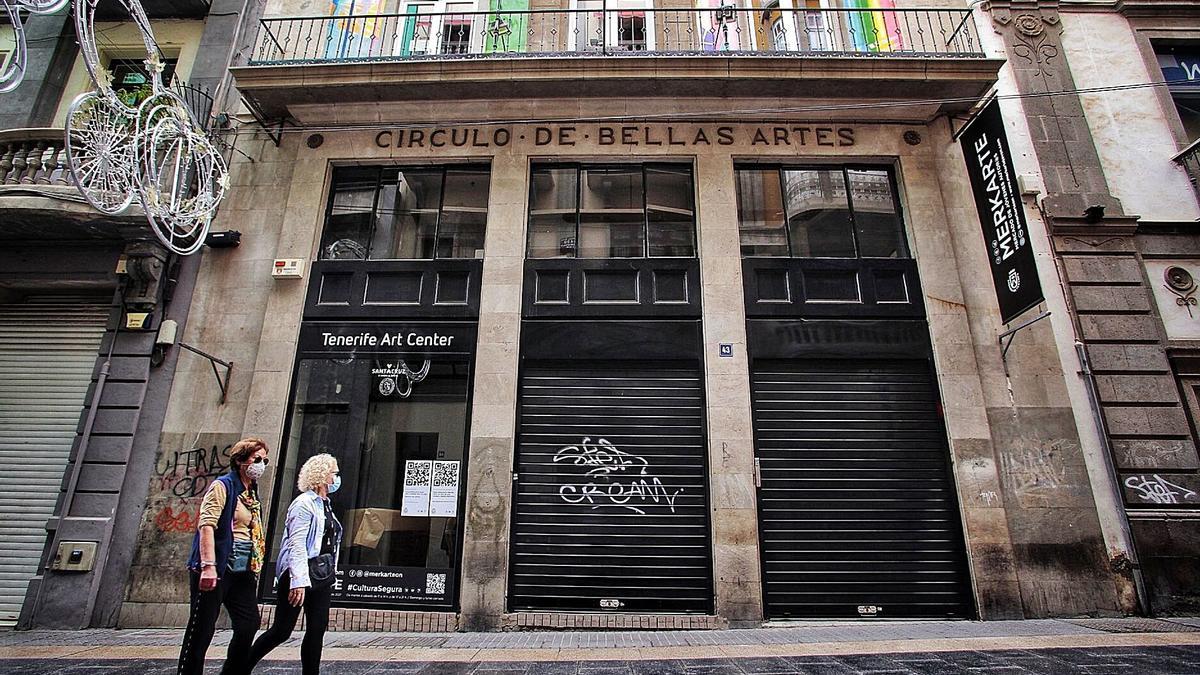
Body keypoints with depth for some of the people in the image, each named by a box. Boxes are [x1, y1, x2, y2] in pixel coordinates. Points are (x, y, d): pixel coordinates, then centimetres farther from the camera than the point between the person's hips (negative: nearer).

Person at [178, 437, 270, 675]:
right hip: (218, 568, -8)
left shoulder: (252, 494, 17)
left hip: (242, 571, 8)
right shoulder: (223, 486, -6)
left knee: (250, 623, 5)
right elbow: (206, 525, -16)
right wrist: (208, 566, -24)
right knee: (202, 628, 1)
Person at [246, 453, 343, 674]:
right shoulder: (304, 503, -11)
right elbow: (297, 543, -19)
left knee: (318, 629, 5)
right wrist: (298, 581, -24)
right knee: (282, 630, 1)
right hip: (300, 575, -8)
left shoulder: (325, 505, 16)